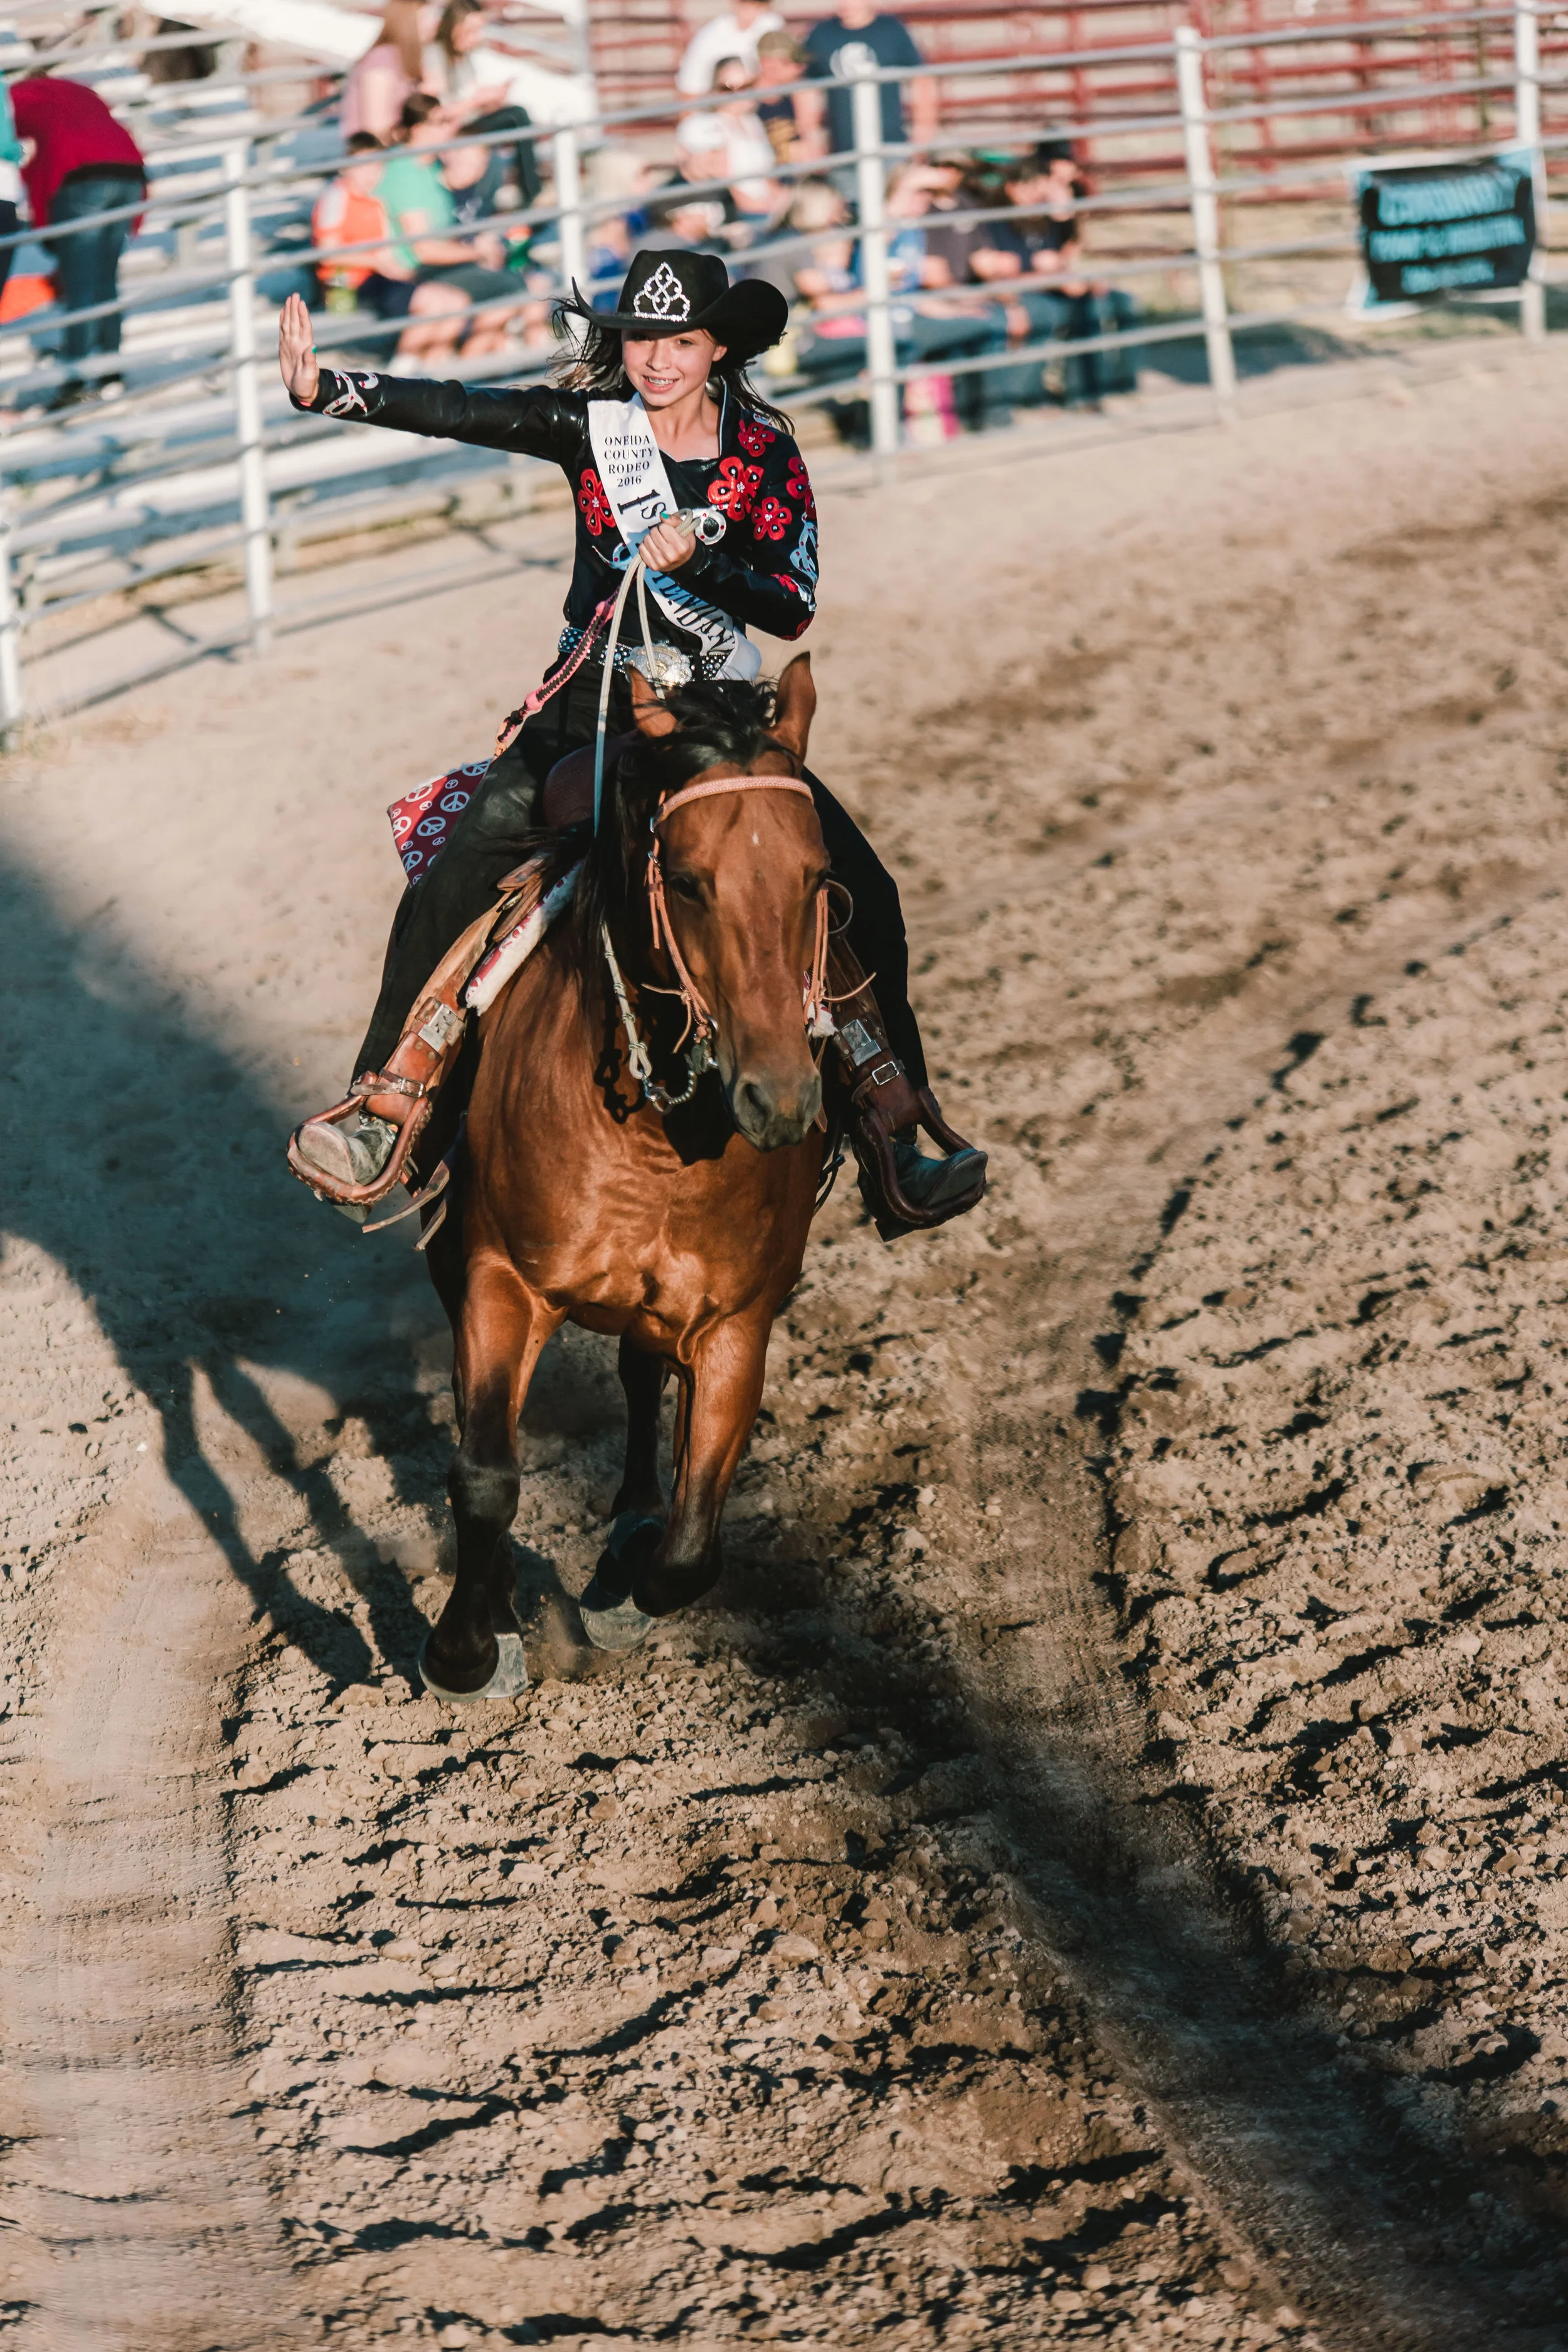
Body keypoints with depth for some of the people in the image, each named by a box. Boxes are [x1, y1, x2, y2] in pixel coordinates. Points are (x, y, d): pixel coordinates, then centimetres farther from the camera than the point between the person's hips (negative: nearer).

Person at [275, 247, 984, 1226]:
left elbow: (795, 608, -9)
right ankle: (383, 1107, -13)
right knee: (461, 869, -20)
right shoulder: (591, 422, -1)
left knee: (862, 892, -11)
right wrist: (326, 388, -26)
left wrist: (698, 563, -25)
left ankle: (895, 1141, 0)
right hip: (592, 704, 0)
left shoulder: (764, 457, -2)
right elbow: (458, 411, -13)